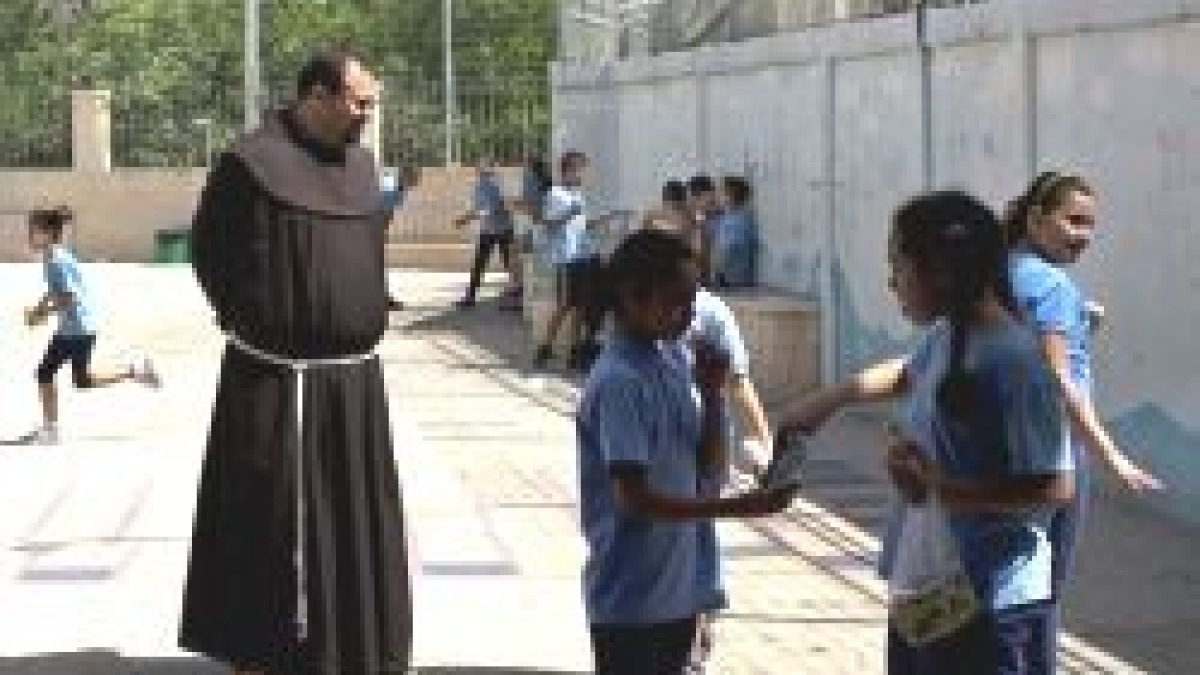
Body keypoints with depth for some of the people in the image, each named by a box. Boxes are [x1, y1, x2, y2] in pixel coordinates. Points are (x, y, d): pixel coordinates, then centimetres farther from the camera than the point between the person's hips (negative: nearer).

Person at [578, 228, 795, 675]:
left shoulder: (675, 361, 6)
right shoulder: (619, 382, -19)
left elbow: (708, 465, 11)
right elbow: (633, 497, -24)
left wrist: (712, 393, -5)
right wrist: (737, 507, -27)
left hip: (677, 591, 8)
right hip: (630, 601, -8)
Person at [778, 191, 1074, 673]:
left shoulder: (1013, 360, -22)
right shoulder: (944, 338, 5)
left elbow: (1055, 488, -24)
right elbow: (906, 373, 30)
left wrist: (943, 488, -24)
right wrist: (830, 400, 26)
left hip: (992, 609, -9)